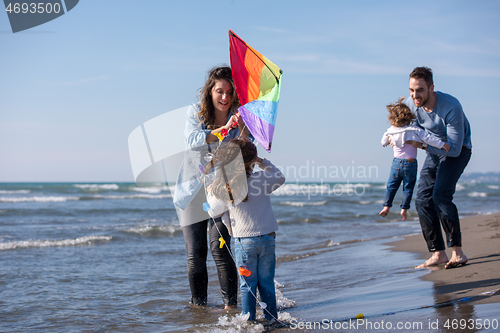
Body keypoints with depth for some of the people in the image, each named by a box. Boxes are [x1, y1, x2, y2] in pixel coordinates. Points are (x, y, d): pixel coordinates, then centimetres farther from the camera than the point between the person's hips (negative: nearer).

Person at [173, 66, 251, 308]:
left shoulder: (237, 118, -6)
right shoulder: (195, 113, -5)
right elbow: (193, 140, -24)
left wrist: (242, 127, -39)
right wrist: (223, 130, -37)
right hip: (192, 192, 1)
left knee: (220, 249, -13)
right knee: (195, 254, 5)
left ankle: (230, 304, -2)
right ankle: (198, 304, 20)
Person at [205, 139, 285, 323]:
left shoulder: (222, 190, -7)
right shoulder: (262, 179, -7)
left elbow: (214, 211, 11)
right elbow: (280, 178, 15)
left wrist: (210, 193, 29)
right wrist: (262, 162, 17)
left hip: (244, 241, -1)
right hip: (267, 238, 1)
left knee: (248, 284, 8)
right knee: (266, 282, 11)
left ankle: (249, 320, 11)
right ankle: (271, 318, 17)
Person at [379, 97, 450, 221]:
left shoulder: (390, 131, 0)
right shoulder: (415, 130, -9)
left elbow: (383, 142, 17)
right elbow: (428, 138, -16)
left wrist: (385, 143, 40)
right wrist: (442, 144, -15)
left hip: (396, 162, 2)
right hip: (410, 163, -2)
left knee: (391, 186, 14)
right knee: (408, 187, 8)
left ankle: (387, 206, 12)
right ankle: (404, 209, 6)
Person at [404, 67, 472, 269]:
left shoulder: (451, 107, -33)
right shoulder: (409, 104, -15)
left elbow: (454, 148, -31)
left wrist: (423, 145, -37)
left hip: (458, 150, -6)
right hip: (434, 151, 6)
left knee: (441, 195, -24)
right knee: (423, 200, -5)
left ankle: (457, 252, -18)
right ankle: (438, 254, 0)